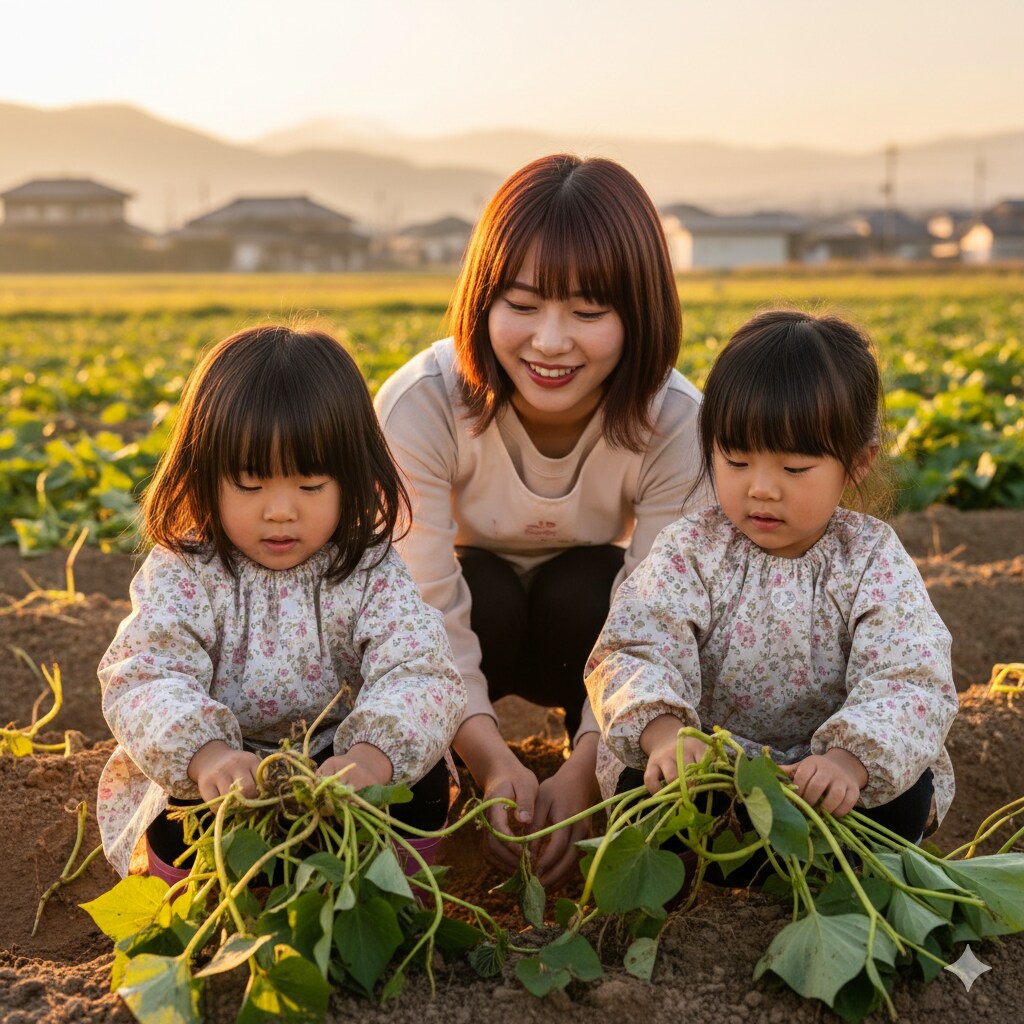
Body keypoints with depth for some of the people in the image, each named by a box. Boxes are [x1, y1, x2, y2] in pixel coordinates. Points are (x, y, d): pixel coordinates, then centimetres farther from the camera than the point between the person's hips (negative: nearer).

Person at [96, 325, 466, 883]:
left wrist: (374, 754, -46)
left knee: (421, 783, -25)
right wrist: (205, 753, -46)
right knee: (176, 829, -31)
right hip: (226, 787, -1)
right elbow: (144, 679, -23)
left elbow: (419, 672, -23)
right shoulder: (182, 573, -10)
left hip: (337, 768, 1)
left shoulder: (370, 572, -10)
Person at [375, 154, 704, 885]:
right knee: (482, 591, -33)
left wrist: (582, 775, -42)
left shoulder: (676, 425, -29)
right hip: (475, 618, -1)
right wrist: (493, 763, -47)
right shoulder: (419, 407, -32)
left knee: (583, 588, -32)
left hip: (587, 624, 1)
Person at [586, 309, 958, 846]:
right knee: (644, 779, -29)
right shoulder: (689, 550, -7)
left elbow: (911, 683, -18)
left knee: (906, 799, -27)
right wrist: (663, 732, -40)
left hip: (824, 774, 1)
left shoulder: (874, 559, -8)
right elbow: (638, 651, -17)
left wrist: (849, 759, -40)